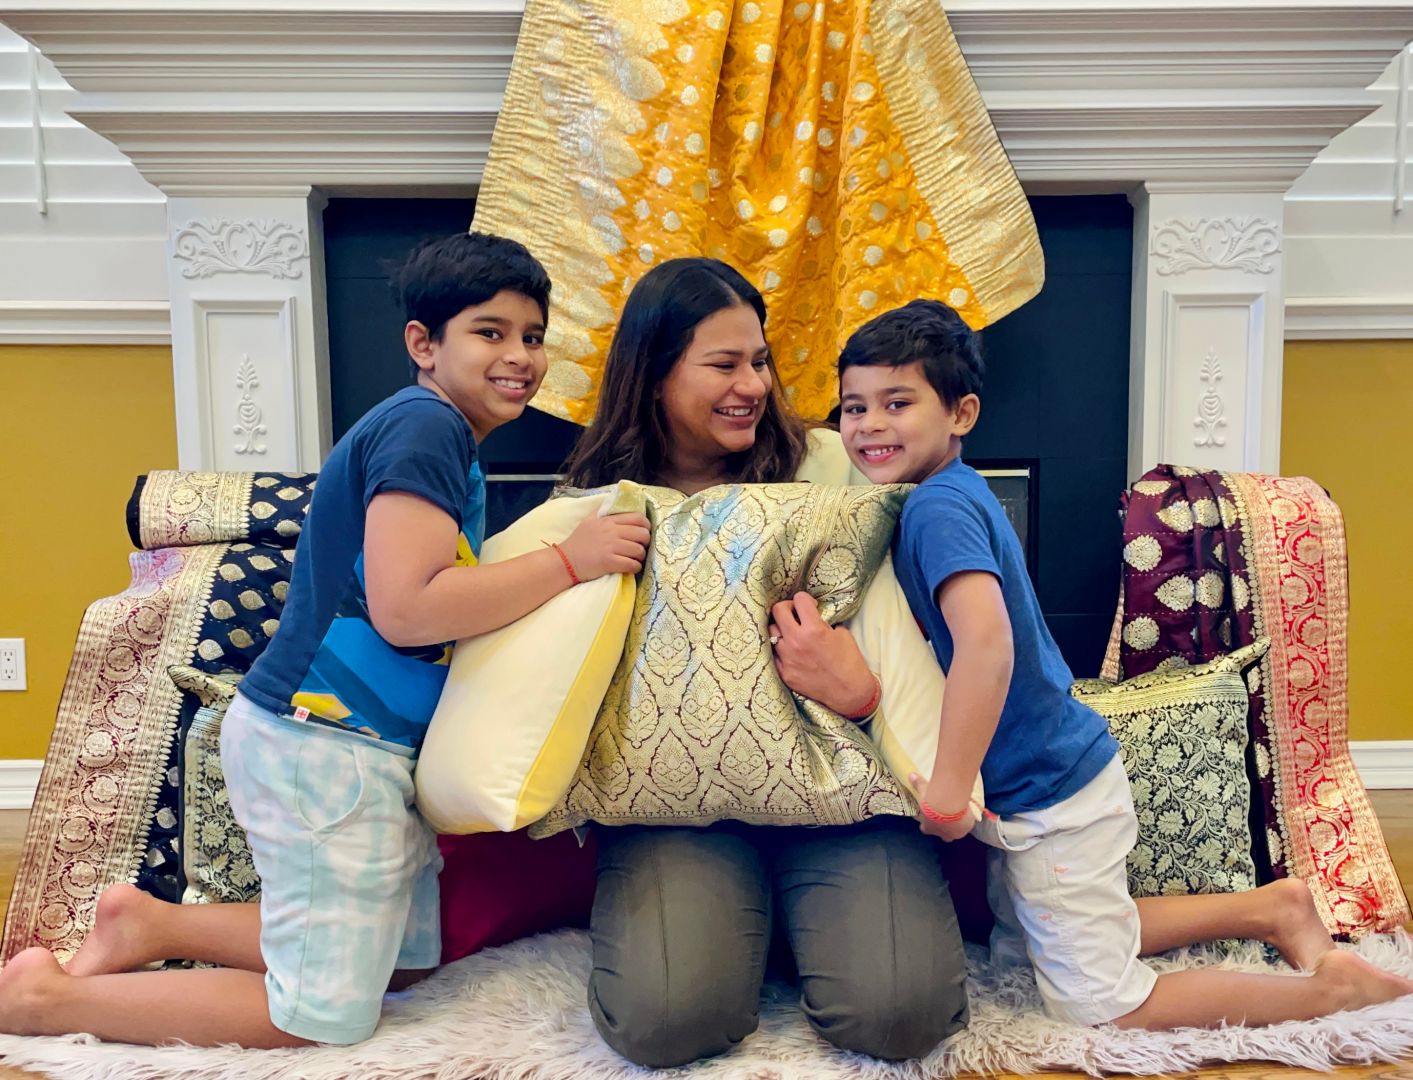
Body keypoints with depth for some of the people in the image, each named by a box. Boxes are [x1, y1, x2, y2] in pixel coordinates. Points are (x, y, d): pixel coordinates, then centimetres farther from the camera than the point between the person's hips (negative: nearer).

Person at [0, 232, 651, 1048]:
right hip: (322, 744, -10)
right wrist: (569, 560, -22)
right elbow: (405, 609, -26)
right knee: (329, 1015, 3)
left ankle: (152, 922, 24)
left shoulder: (455, 450, 13)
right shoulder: (423, 425, -17)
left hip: (370, 744, 10)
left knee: (407, 958, 23)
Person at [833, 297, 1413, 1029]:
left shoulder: (937, 507, -25)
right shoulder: (959, 493, 4)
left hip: (1053, 797, -10)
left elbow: (986, 643, -39)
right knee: (1019, 942, 29)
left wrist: (947, 794, -33)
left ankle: (1332, 988, 17)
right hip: (1033, 783, 10)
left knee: (1101, 1007, 6)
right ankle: (1266, 907, 31)